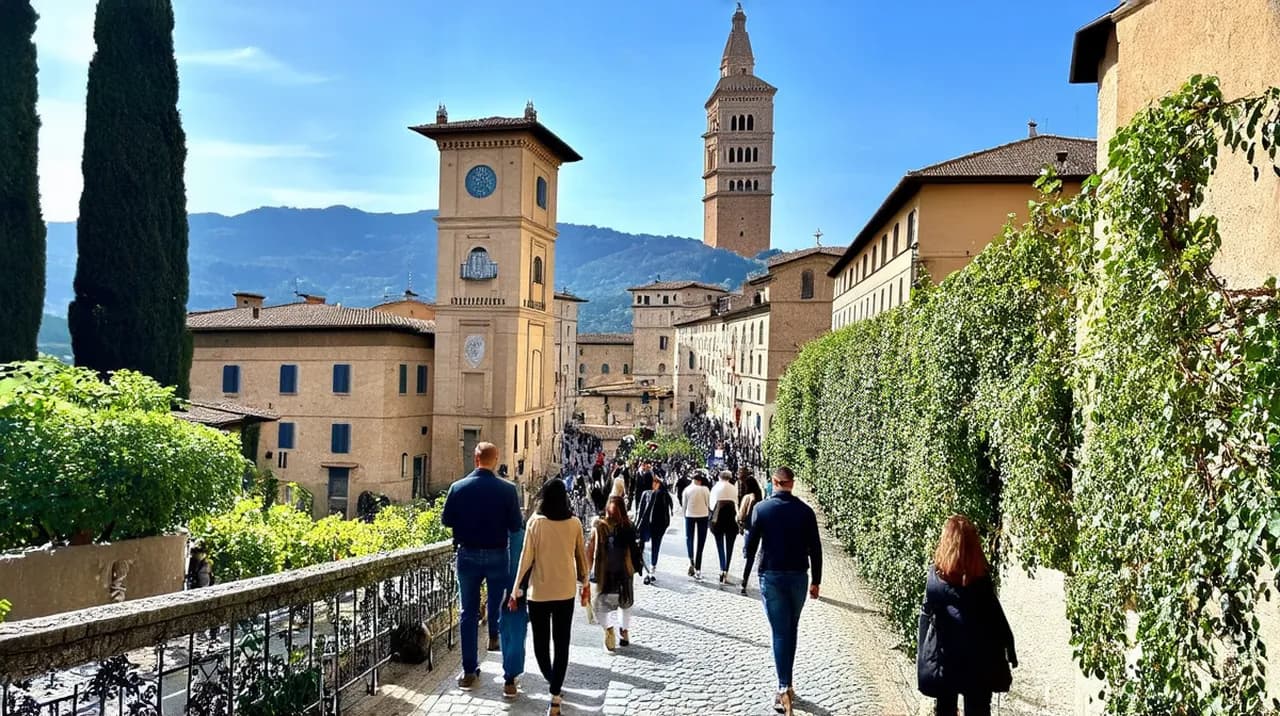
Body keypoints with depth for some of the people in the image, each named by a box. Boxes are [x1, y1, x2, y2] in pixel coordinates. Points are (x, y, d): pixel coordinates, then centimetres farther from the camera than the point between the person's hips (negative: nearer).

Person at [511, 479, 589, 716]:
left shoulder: (535, 522, -8)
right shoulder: (574, 523, -2)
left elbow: (526, 558, -8)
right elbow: (581, 556, 7)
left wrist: (516, 590, -1)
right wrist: (585, 583, 22)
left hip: (540, 591, -2)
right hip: (566, 591, 2)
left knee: (541, 642, 16)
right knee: (561, 643, 7)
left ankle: (551, 682, 31)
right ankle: (555, 696, 3)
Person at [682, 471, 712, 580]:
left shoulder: (687, 489, -5)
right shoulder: (705, 489, -8)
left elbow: (684, 504, 2)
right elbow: (708, 504, -1)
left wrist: (685, 515, 16)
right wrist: (709, 514, 16)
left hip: (690, 515, 0)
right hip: (703, 516, 0)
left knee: (689, 538, 16)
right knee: (701, 542, 7)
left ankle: (691, 561, -6)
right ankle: (698, 569, 7)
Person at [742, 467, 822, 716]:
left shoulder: (761, 508, -6)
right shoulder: (805, 511, -2)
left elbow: (751, 544, -4)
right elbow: (815, 549, 1)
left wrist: (746, 575, 9)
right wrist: (816, 580, 10)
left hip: (771, 576, -2)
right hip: (798, 576, 2)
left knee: (780, 632, 1)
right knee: (791, 630, 16)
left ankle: (784, 688, -7)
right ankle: (786, 684, 22)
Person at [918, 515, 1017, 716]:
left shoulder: (935, 574, -10)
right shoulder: (981, 577, -11)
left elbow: (928, 609, -2)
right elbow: (996, 617, -7)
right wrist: (1010, 649, 3)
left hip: (946, 656, 1)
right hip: (980, 657, 0)